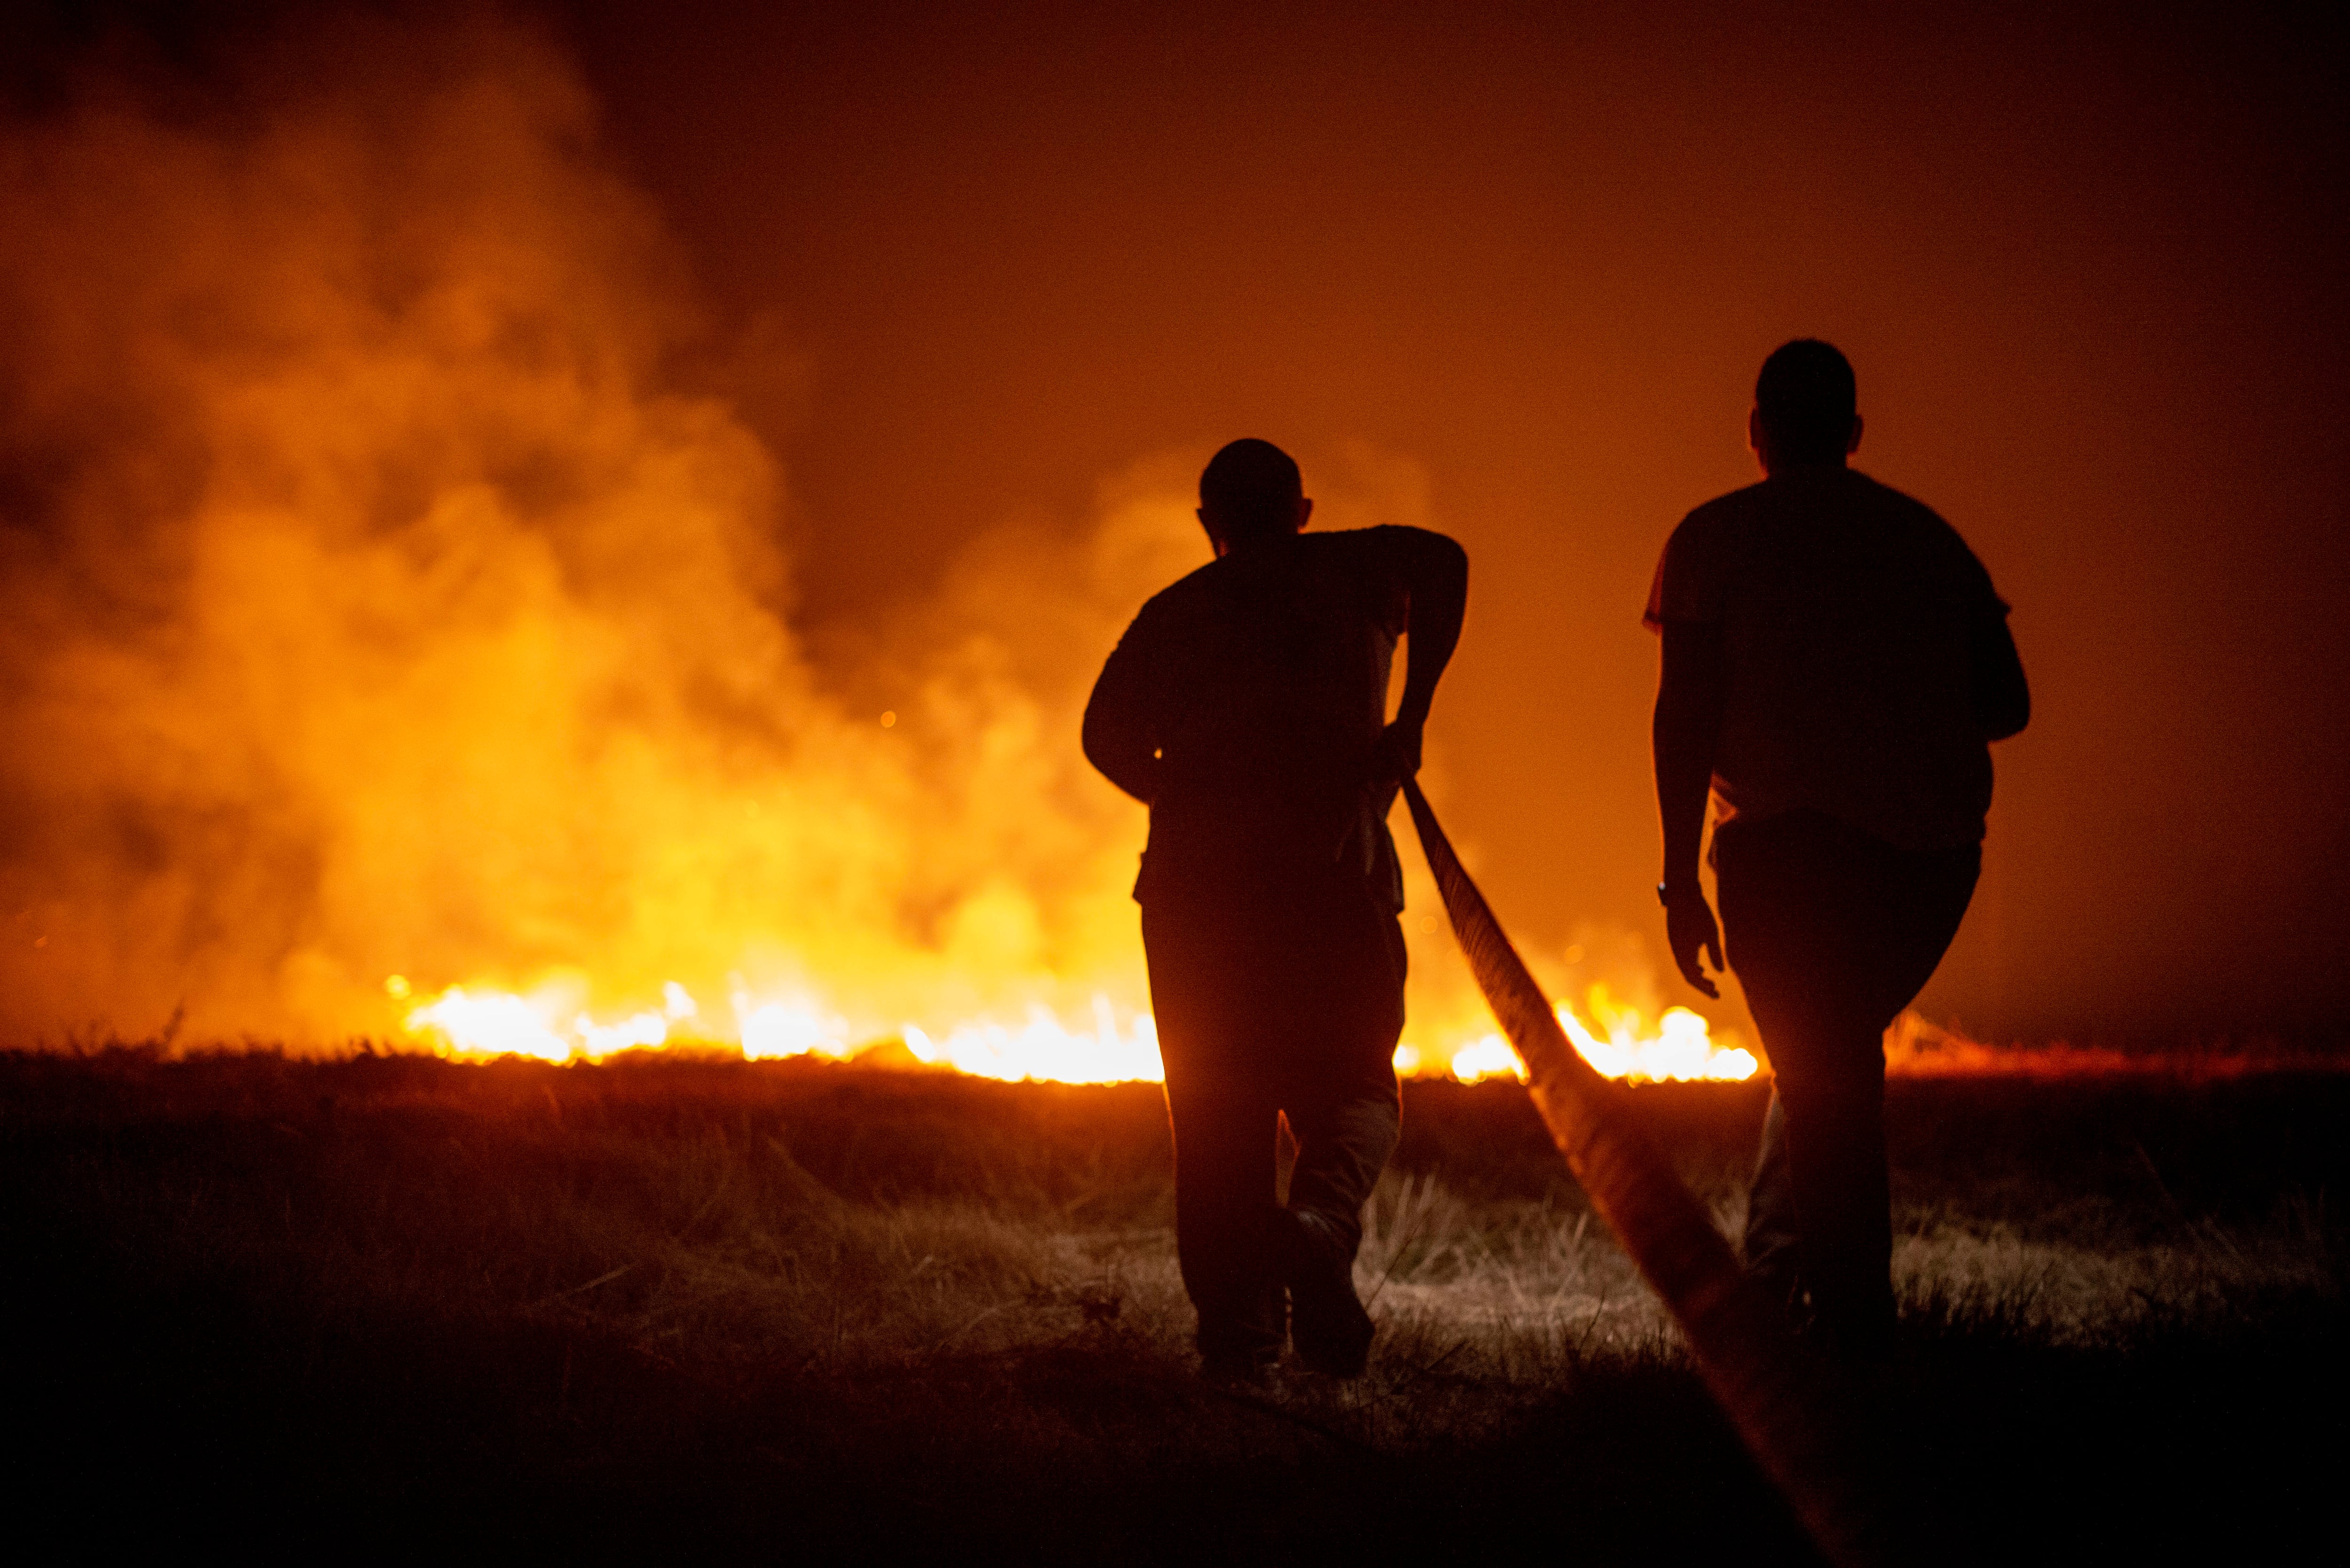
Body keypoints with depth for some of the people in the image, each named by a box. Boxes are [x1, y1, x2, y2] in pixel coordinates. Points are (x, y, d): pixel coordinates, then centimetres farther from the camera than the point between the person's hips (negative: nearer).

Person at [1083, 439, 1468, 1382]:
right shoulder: (1350, 570, 13)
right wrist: (1413, 719, -3)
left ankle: (1237, 1341, -4)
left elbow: (1111, 735, 7)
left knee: (1219, 1119, 6)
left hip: (1196, 884, 1)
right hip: (1338, 874, -1)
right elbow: (1439, 562, -6)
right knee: (1350, 1086, 10)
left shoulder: (1175, 612, 15)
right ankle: (1324, 1219, -23)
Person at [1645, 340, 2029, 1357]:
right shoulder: (1929, 538, 18)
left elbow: (1685, 714, -2)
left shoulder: (1719, 537, 7)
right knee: (1832, 1062, 21)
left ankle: (1855, 1333, -8)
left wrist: (1681, 879, -2)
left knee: (1823, 1075, 0)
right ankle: (1770, 1292, 23)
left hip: (1793, 843, -4)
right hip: (1934, 849, 4)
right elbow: (2006, 703, 16)